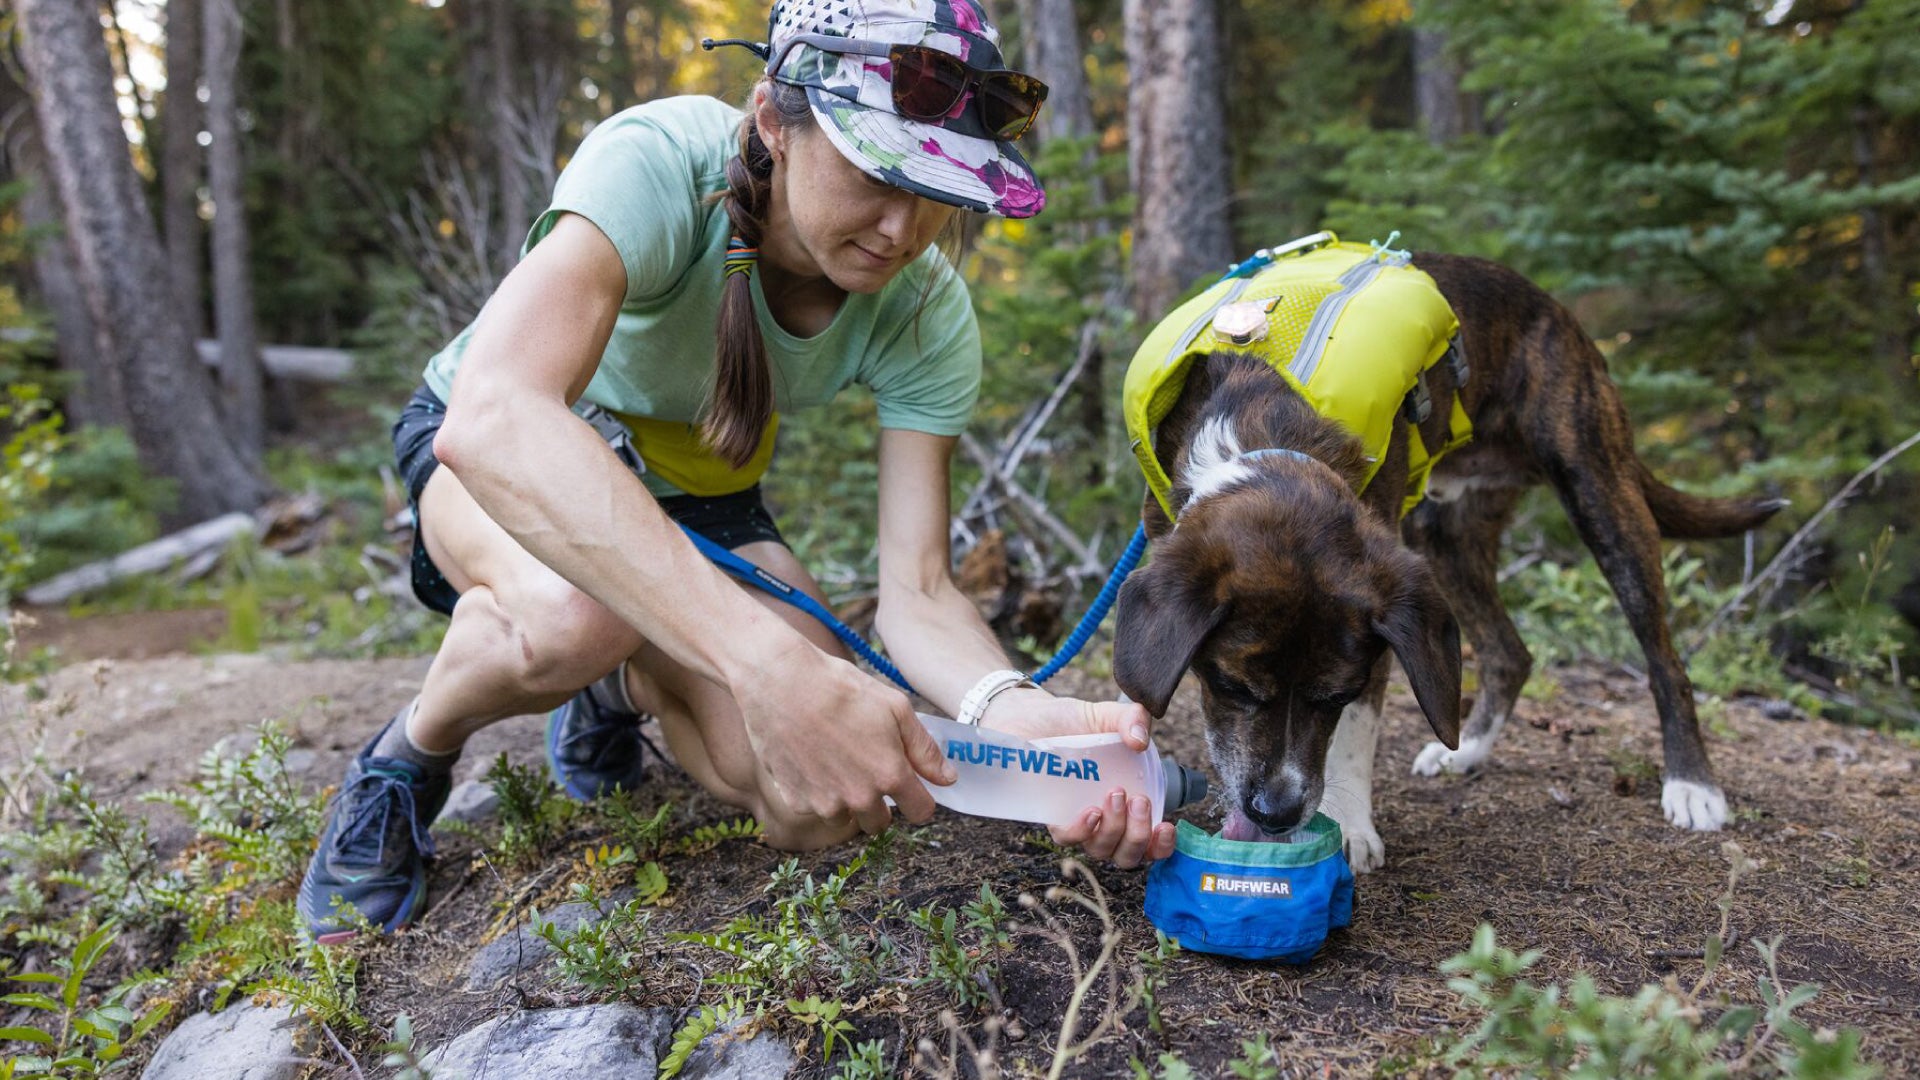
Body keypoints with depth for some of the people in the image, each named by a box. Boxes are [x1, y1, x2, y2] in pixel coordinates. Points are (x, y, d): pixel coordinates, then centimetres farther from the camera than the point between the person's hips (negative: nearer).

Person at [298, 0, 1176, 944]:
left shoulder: (926, 312, -21)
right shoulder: (657, 161, -35)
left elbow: (916, 592, -23)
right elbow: (494, 415, -52)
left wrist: (1022, 714, -47)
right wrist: (775, 663, -61)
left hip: (694, 494, 4)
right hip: (493, 453, -3)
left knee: (822, 807, -17)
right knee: (582, 606, -40)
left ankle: (618, 689, 17)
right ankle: (407, 760, -3)